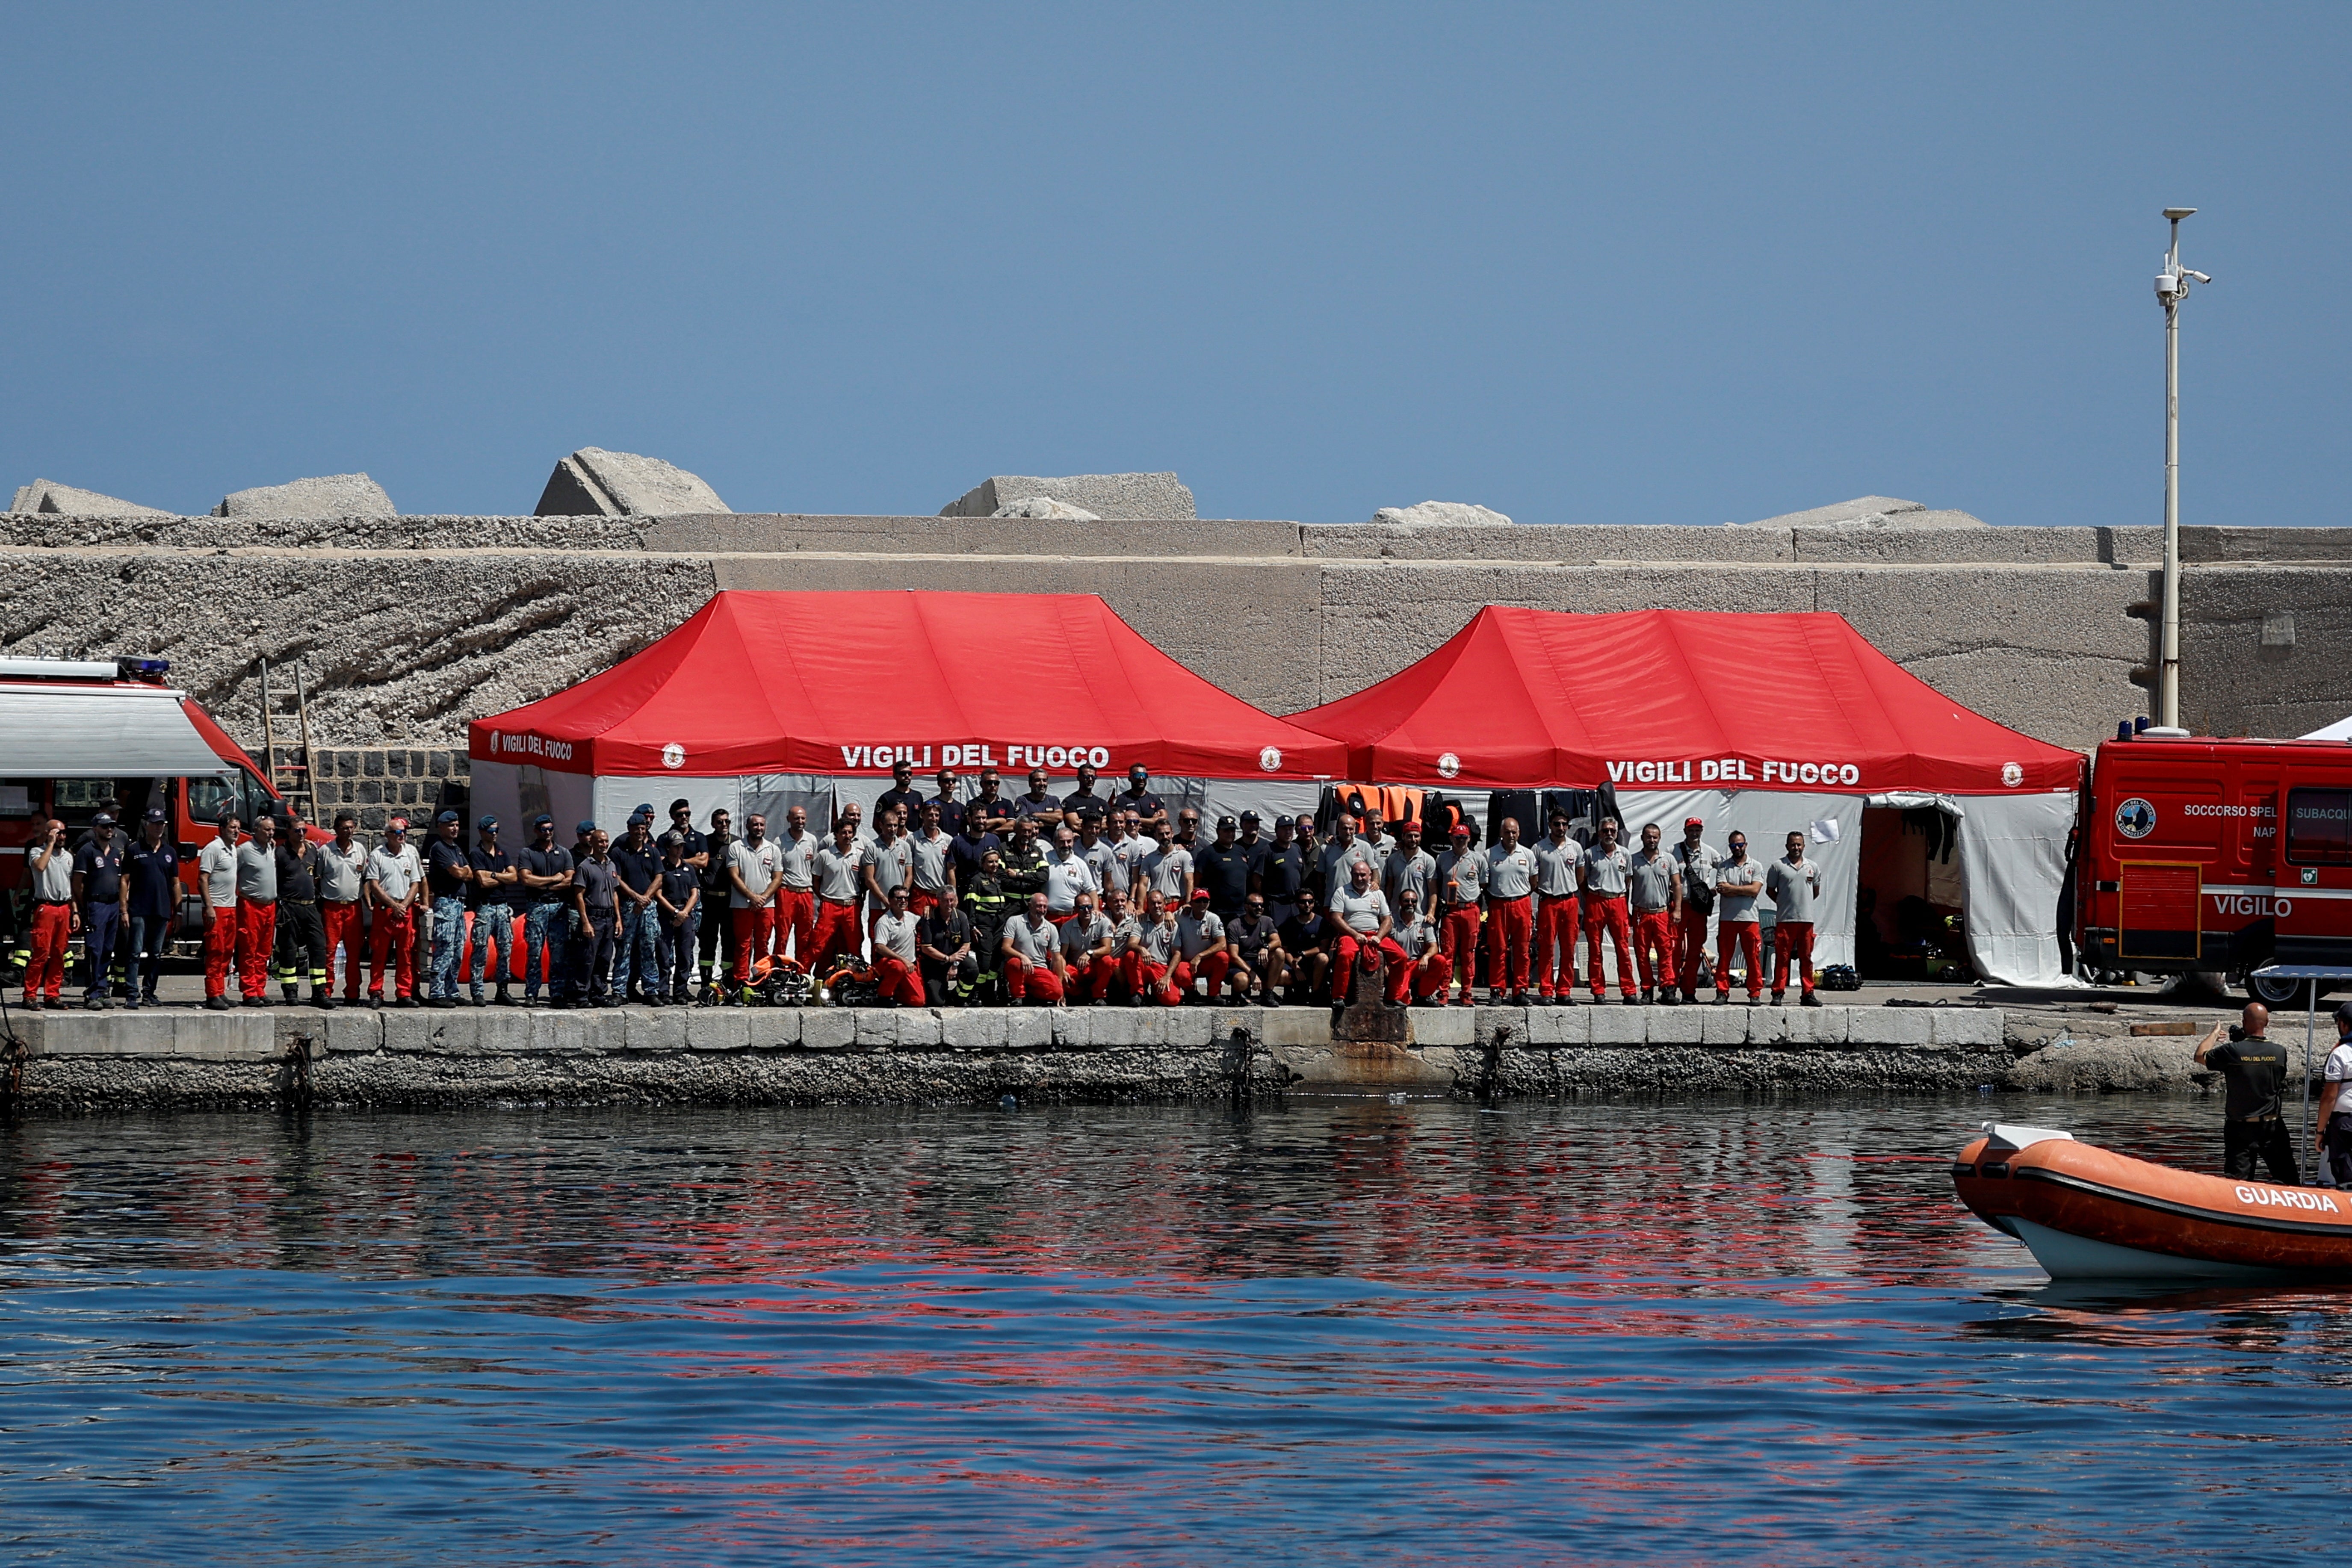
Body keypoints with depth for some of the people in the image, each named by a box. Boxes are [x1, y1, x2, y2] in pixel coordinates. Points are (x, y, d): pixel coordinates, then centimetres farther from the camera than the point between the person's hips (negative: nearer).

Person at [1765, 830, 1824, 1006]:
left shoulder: (1813, 868, 11)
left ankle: (1808, 993, 9)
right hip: (1784, 919, -3)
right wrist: (1783, 903, 3)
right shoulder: (1778, 866, 3)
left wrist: (1803, 903, 13)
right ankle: (1778, 993, 0)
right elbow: (1770, 891, 8)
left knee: (1807, 958, 5)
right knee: (1782, 957, -4)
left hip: (1806, 919, 3)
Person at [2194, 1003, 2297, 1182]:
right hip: (2272, 1126, 2)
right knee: (2285, 1176, 8)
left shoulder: (2232, 1052, -13)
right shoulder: (2279, 1052, -6)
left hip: (2240, 1127, -2)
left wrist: (2215, 1033, 19)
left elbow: (2199, 1056, 1)